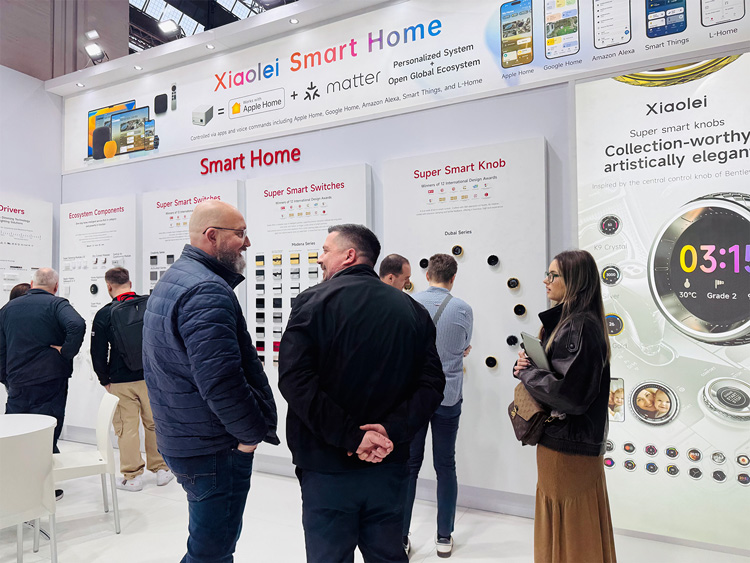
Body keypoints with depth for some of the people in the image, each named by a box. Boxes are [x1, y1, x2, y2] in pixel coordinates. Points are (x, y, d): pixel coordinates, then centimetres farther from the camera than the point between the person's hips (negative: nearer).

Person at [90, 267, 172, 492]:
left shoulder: (104, 314, -6)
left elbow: (98, 352, -2)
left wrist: (105, 380, 10)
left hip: (121, 382, -2)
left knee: (127, 427, 7)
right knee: (154, 423, 12)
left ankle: (132, 477, 13)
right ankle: (162, 469, 21)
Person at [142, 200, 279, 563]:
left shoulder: (171, 280, 11)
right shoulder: (207, 291, -23)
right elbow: (221, 381, -31)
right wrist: (255, 432, -15)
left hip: (178, 438, 10)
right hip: (214, 450, -10)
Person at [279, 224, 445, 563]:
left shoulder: (313, 301, -8)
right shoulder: (412, 310, 4)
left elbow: (295, 379, -18)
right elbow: (431, 382, -3)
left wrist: (351, 436, -17)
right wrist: (392, 430, -10)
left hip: (327, 465, -3)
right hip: (389, 465, 4)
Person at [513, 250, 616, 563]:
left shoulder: (579, 328, -22)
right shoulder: (564, 320, 8)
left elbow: (569, 392, -29)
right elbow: (549, 369, 15)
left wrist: (526, 371, -16)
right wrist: (526, 365, -6)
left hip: (567, 443, -9)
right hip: (561, 435, 9)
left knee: (569, 525, 7)